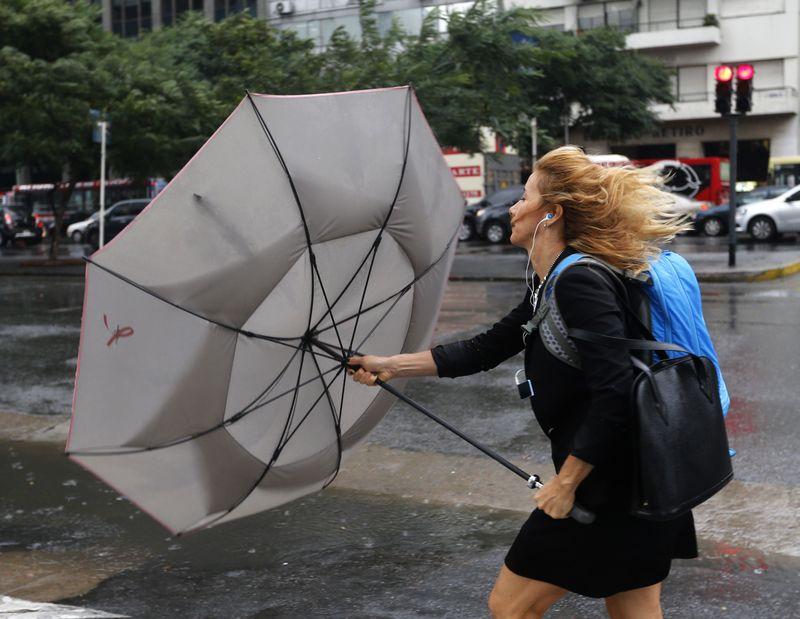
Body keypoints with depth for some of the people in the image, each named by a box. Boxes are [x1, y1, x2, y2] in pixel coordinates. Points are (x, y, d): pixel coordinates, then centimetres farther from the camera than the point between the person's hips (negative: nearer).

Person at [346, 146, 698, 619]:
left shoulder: (578, 282, -19)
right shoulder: (547, 287, 12)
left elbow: (614, 392, -27)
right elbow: (487, 349, 18)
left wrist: (565, 483, -19)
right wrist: (390, 366, 19)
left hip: (609, 487, -9)